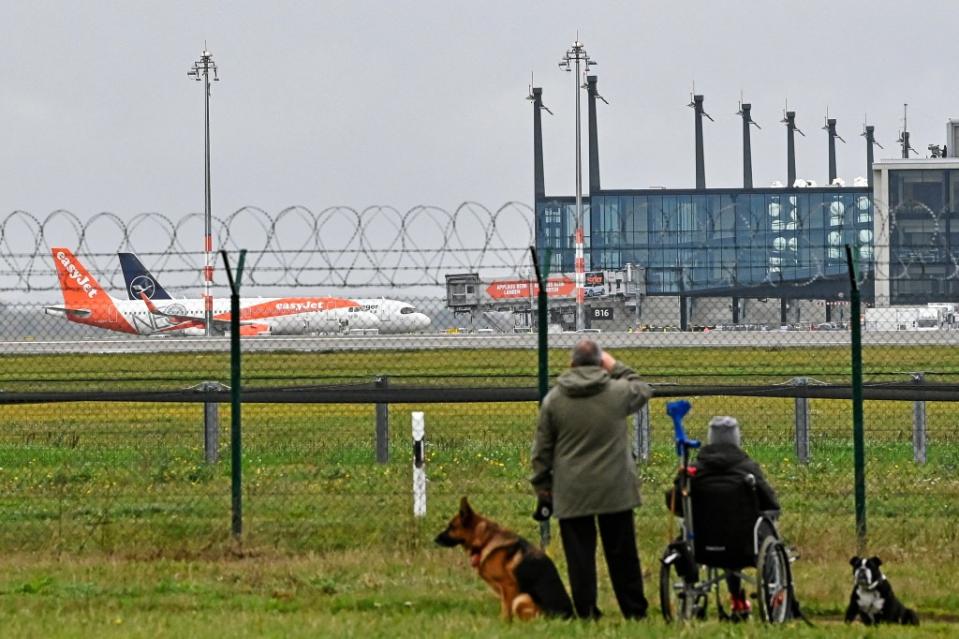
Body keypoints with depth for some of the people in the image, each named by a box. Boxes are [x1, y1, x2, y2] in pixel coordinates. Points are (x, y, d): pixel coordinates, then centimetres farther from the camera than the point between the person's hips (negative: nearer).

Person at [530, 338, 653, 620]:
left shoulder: (553, 399, 0)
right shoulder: (618, 392, -4)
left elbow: (542, 449, 5)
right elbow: (643, 390, 20)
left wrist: (541, 486, 14)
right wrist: (617, 368, 23)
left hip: (571, 492, 0)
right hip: (615, 489, 0)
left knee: (579, 554, 3)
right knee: (622, 554, 8)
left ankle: (586, 612, 2)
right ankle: (634, 610, 15)